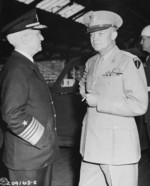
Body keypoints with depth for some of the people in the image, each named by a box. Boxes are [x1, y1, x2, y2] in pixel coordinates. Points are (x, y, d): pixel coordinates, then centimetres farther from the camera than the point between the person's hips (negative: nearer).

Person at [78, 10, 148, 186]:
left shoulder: (130, 62, -11)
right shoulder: (91, 63, 11)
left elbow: (139, 106, -18)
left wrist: (99, 102, -16)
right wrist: (85, 92, 9)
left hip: (119, 145, -6)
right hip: (92, 144, 7)